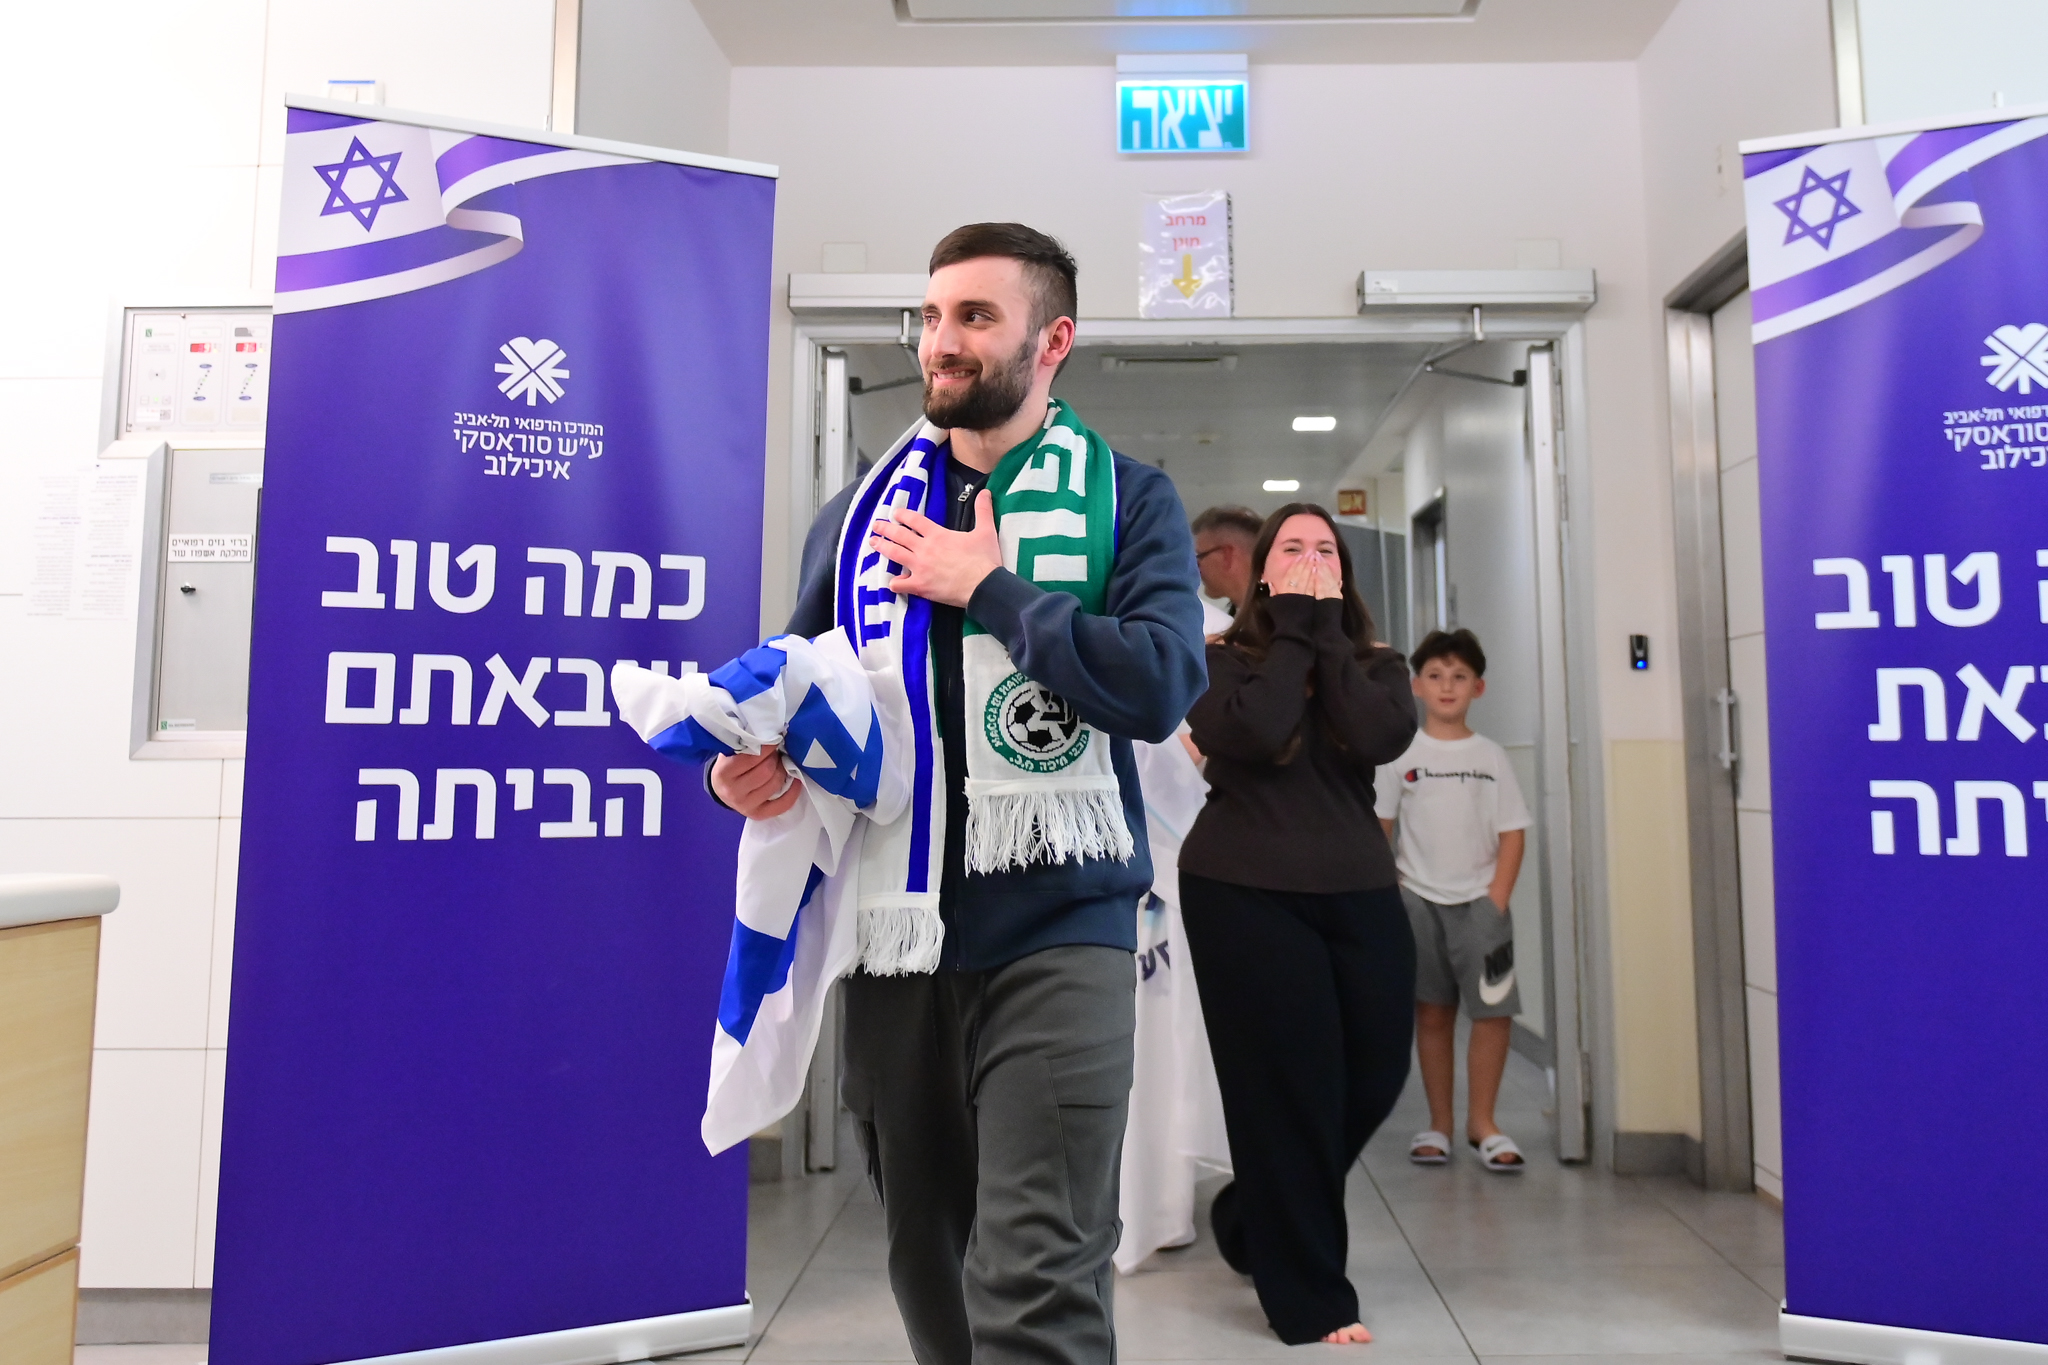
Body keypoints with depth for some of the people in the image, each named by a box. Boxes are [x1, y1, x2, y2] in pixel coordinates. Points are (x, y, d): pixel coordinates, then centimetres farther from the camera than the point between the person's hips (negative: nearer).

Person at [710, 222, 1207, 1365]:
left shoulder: (1127, 499, 0)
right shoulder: (862, 513, 11)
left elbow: (1162, 683, -15)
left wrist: (985, 584, -12)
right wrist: (747, 760, -6)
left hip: (1058, 936, -4)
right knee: (930, 1273, 18)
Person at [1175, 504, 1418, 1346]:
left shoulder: (1377, 665, 10)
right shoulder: (1220, 662, 1)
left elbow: (1380, 738, -12)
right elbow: (1254, 734, -20)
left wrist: (1326, 630, -7)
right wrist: (1293, 630, -9)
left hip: (1359, 896, 5)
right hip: (1243, 896, -4)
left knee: (1374, 1073, 10)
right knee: (1286, 1088, 0)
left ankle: (1254, 1218, 36)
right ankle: (1310, 1295, 18)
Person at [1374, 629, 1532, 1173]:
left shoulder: (1491, 756, 2)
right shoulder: (1402, 756, 0)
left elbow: (1512, 835, 1)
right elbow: (1376, 832, 3)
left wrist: (1496, 903, -7)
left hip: (1479, 901, 0)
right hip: (1419, 901, 0)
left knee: (1494, 1010, -6)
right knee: (1432, 1012, 8)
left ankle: (1481, 1122, 9)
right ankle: (1438, 1123, 19)